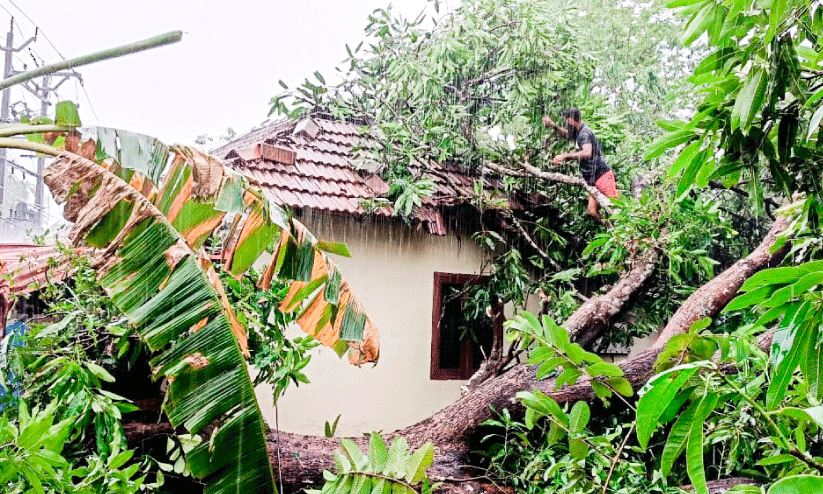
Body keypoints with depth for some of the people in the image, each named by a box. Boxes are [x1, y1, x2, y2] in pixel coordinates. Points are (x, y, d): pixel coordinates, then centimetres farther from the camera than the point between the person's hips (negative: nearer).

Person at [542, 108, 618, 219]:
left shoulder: (584, 133, -14)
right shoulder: (577, 132, 17)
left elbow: (587, 153, -32)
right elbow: (566, 134, 41)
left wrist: (565, 156, -29)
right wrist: (553, 125, 24)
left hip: (602, 175, -10)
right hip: (593, 179, 10)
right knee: (592, 211, 3)